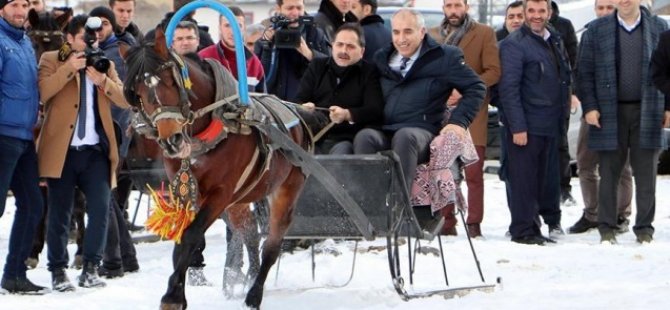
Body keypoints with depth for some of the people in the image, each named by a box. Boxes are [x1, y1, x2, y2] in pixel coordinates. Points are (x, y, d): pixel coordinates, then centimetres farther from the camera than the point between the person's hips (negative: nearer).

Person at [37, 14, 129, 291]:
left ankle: (91, 267, 4)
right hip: (62, 149, -3)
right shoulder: (51, 61, 4)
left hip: (96, 150, 3)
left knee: (100, 208, -7)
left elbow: (124, 100, 5)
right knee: (60, 212, 1)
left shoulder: (105, 64, 15)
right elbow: (41, 92, -14)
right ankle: (58, 270, 9)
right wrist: (68, 69, -20)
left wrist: (103, 80, -11)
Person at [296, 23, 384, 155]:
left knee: (343, 149, -37)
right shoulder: (317, 67, 23)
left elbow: (375, 110, -2)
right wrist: (304, 108, -10)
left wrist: (347, 115, -22)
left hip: (345, 140, -2)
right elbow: (298, 101, 17)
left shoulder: (369, 73, 12)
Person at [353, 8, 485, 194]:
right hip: (384, 134, 3)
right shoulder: (382, 58, 21)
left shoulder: (444, 57, 9)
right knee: (364, 137, -32)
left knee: (405, 136, -39)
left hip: (421, 135, -3)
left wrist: (458, 121, -2)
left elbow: (475, 88, 9)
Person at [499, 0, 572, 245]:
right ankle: (523, 230, 2)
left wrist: (560, 119, 15)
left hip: (550, 124, 8)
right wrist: (517, 127, -20)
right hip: (526, 126, -8)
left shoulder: (555, 41, 15)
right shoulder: (514, 44, -10)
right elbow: (508, 88, -15)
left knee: (547, 178, 10)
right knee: (523, 179, -3)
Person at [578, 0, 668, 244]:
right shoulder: (596, 30, 5)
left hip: (647, 111, 0)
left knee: (645, 173, 2)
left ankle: (644, 228, 9)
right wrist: (589, 106, -5)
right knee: (609, 172, 2)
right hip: (610, 112, 0)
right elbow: (585, 71, 4)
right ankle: (607, 228, 9)